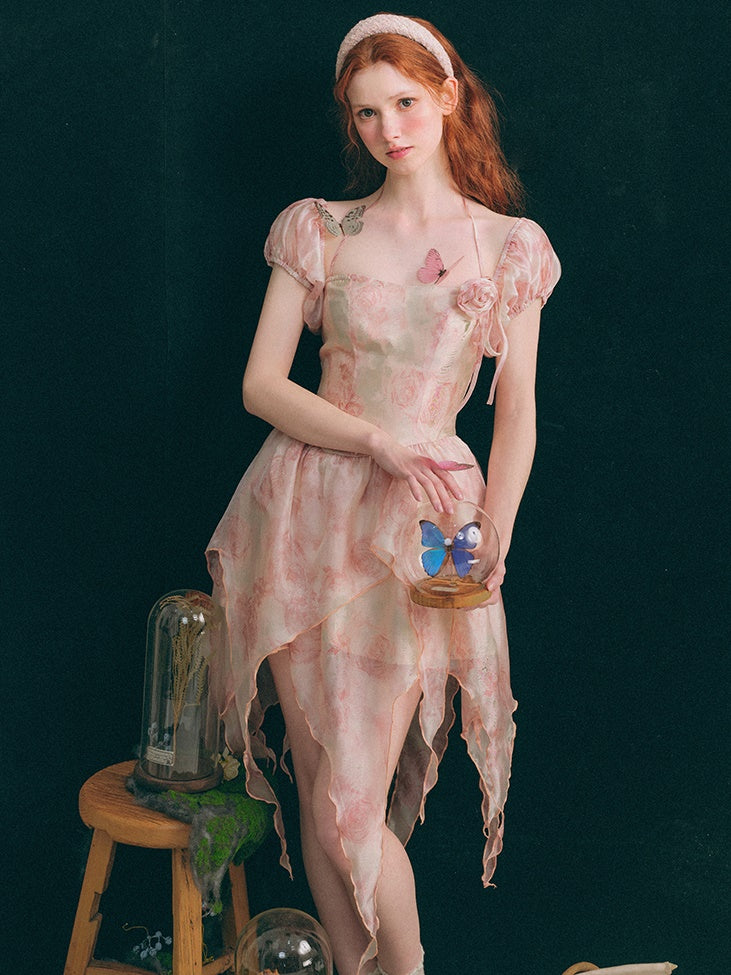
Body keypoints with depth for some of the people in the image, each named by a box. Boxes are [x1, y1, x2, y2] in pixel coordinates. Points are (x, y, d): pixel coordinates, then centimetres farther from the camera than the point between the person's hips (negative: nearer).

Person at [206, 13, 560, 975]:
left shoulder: (510, 245, 3)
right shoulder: (319, 230, 6)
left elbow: (517, 416, 5)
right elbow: (261, 384, 2)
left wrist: (492, 540, -9)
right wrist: (377, 439, -13)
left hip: (420, 526, -2)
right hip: (307, 512, 2)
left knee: (348, 810, -5)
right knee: (318, 782, 7)